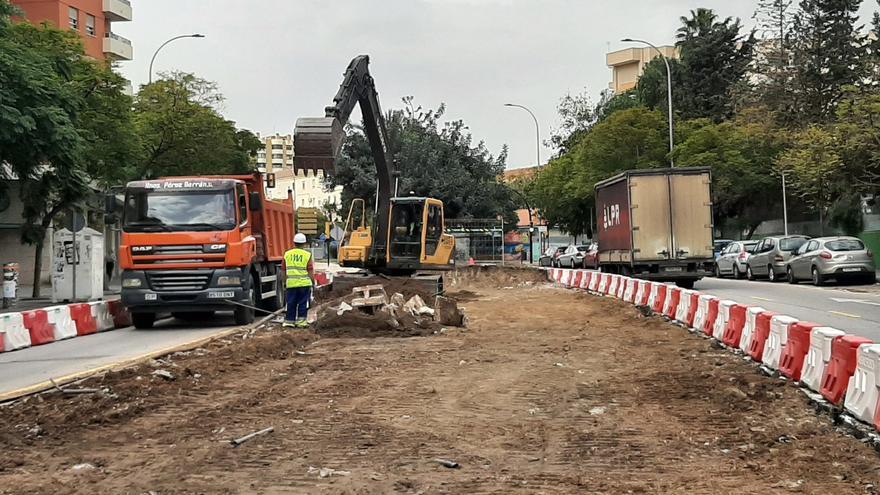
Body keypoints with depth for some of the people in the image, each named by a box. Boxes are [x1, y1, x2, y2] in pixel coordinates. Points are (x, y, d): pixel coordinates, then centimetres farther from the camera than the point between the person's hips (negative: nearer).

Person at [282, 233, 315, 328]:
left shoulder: (287, 254, 5)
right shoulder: (307, 255, -2)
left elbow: (284, 270, 10)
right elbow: (310, 272, -4)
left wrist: (285, 281, 19)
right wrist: (312, 281, 6)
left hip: (291, 284, 2)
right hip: (304, 283, -2)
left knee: (291, 303, 9)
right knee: (303, 303, 3)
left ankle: (289, 321, 13)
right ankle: (301, 321, 3)